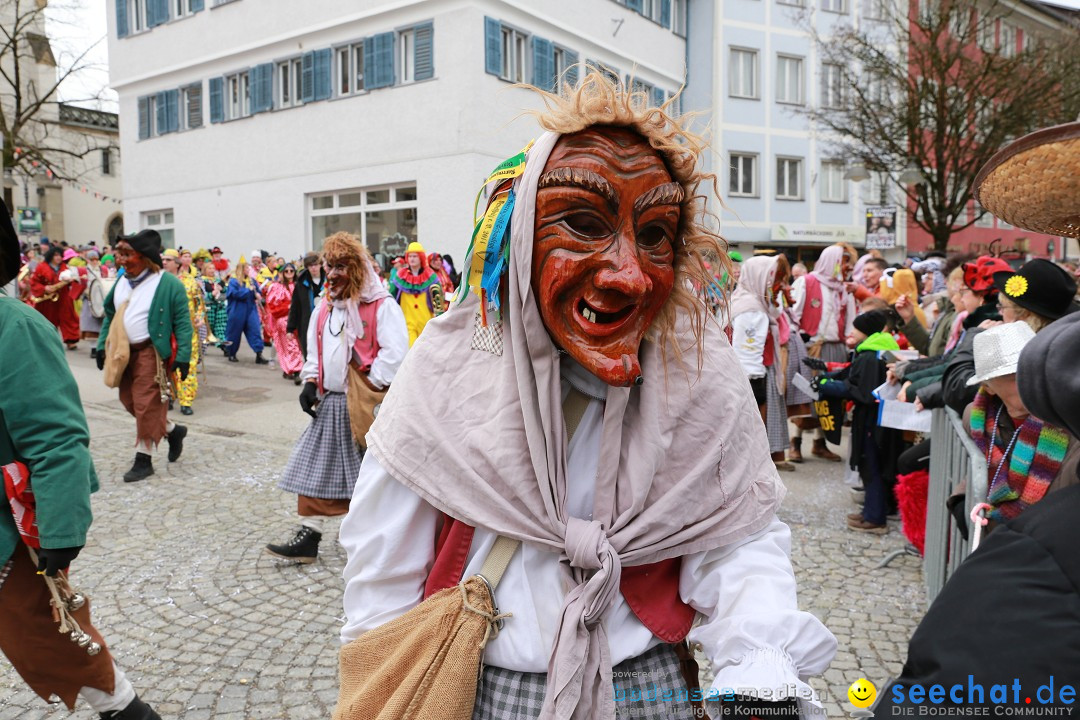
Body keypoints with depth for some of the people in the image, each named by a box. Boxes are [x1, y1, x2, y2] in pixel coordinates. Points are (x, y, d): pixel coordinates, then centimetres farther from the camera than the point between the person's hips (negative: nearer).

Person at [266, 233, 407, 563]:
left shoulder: (382, 307, -13)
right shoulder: (324, 308, 12)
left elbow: (395, 354, -21)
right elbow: (315, 349, 20)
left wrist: (370, 387, -17)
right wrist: (310, 382, 6)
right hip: (330, 403, 7)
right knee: (316, 468, 8)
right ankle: (309, 536, 16)